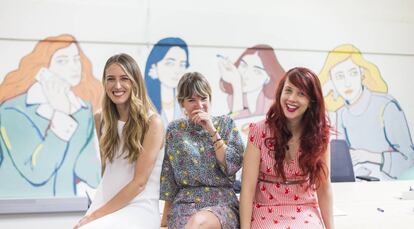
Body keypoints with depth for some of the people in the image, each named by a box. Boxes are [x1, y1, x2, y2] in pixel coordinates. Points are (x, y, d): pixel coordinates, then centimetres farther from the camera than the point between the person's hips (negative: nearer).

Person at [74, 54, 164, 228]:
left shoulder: (152, 122, -9)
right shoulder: (101, 119, 7)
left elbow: (139, 182, -12)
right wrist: (95, 211, 6)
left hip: (138, 209, -4)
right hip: (104, 203, 4)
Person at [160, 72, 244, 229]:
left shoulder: (225, 124, 7)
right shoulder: (174, 130, 9)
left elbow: (233, 166, -4)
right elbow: (168, 179, 12)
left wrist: (212, 131, -9)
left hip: (222, 202, -1)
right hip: (185, 203, 1)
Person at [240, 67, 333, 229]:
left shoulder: (319, 133, -2)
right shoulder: (260, 131, -10)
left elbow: (324, 187, 1)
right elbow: (248, 187, -11)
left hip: (306, 212, 2)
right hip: (267, 211, -2)